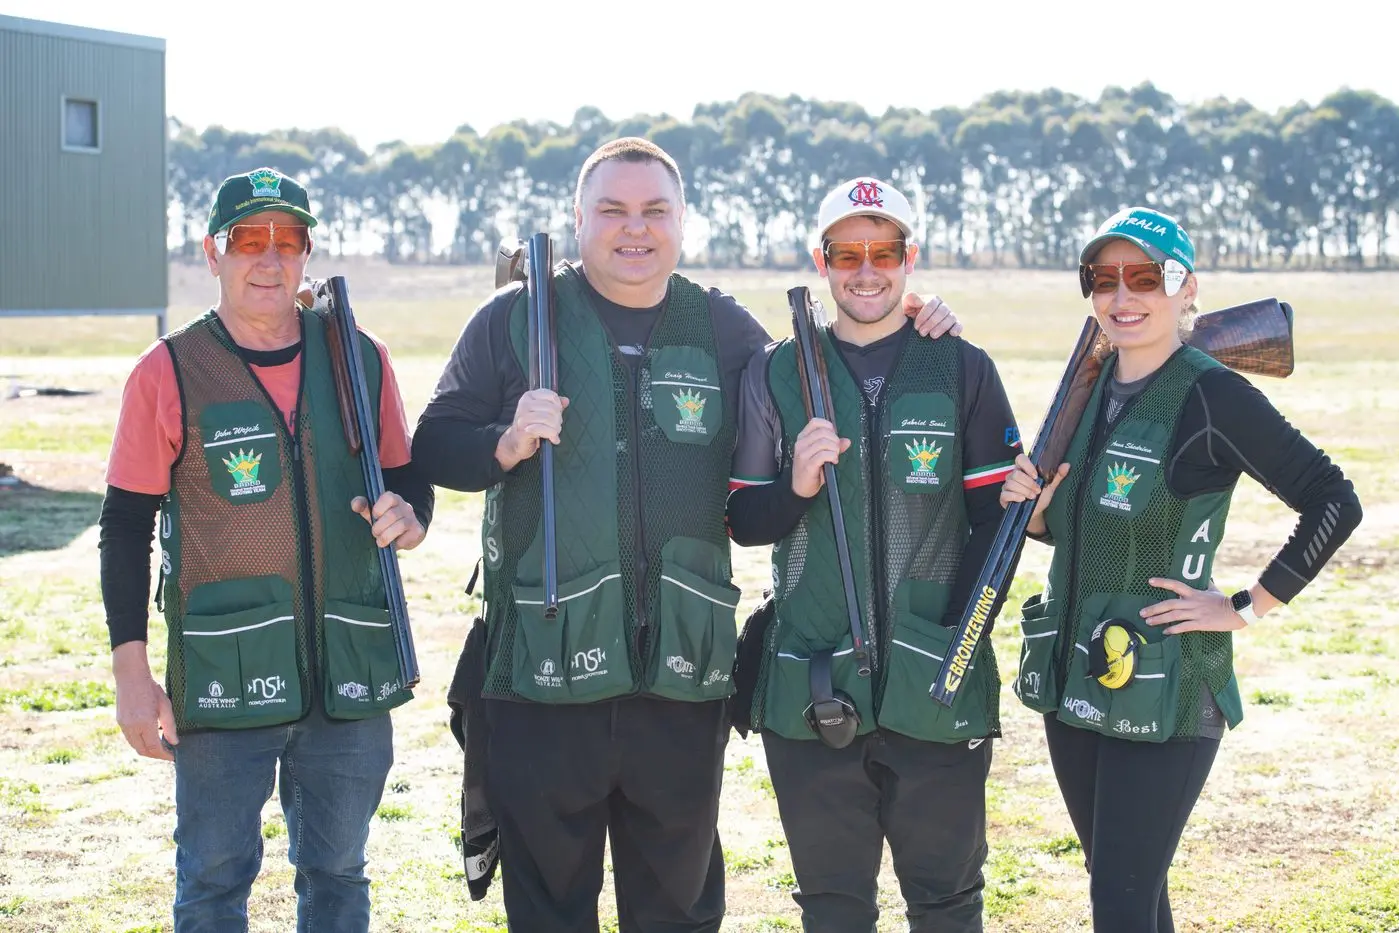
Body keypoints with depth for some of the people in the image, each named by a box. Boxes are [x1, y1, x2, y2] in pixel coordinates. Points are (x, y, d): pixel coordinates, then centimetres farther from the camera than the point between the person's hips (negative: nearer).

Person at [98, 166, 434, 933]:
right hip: (222, 679, -3)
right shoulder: (168, 373, -3)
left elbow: (406, 479, 15)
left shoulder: (361, 359, 5)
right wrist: (132, 675, -5)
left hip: (352, 671, 3)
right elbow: (125, 531, -1)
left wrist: (406, 513, -10)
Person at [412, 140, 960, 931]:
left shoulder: (722, 327, 8)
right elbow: (435, 445, 1)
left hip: (683, 677, 2)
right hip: (543, 670, -2)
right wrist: (507, 444, -18)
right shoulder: (516, 319, 2)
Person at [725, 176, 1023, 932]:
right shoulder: (776, 373, 5)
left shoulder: (964, 371, 4)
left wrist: (960, 640, -9)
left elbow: (999, 518, 2)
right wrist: (796, 487, -15)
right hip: (811, 692, 1)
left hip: (936, 694, -1)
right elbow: (743, 522, 6)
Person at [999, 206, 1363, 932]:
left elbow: (1333, 504, -17)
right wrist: (1031, 509, -4)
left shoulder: (1213, 397, -15)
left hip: (1164, 691, -7)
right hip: (1074, 680, 7)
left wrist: (1246, 608, -15)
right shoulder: (1089, 387, 7)